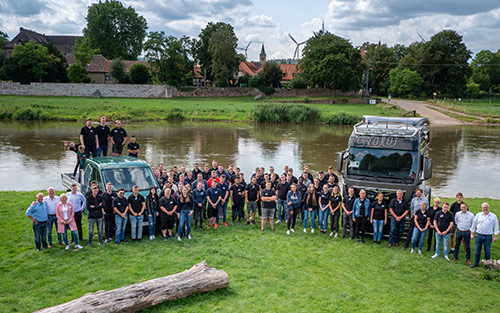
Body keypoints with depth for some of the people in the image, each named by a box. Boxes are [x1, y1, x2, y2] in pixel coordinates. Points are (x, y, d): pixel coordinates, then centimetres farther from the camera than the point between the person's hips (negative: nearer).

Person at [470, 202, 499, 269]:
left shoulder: (493, 216, -1)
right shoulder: (478, 215, 2)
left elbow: (496, 226, 4)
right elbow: (473, 224, 9)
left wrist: (495, 236, 0)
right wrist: (472, 233, 8)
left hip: (488, 236, -1)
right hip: (479, 235, 1)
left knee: (487, 251, 5)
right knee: (477, 250, 9)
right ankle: (476, 263, 21)